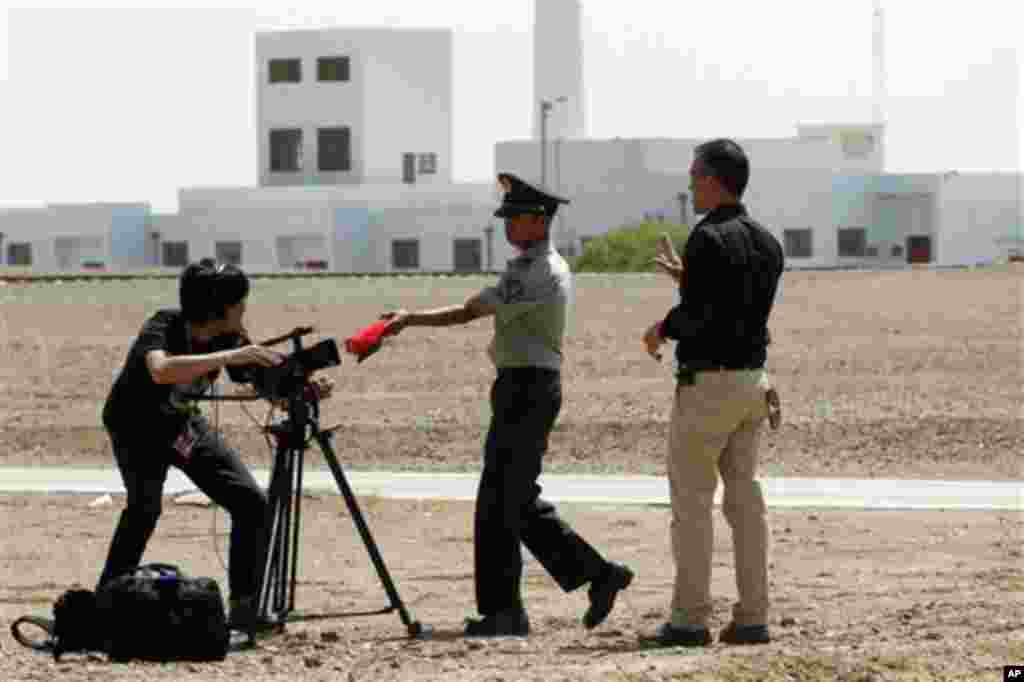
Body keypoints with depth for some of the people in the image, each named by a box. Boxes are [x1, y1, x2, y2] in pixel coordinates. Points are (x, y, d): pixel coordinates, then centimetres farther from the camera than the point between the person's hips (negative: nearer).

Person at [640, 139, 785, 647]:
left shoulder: (709, 239, -15)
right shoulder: (766, 243, 12)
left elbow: (697, 319, -22)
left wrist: (664, 329, -3)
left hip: (707, 383, -8)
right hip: (751, 381, 8)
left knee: (691, 499, -3)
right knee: (744, 497, 8)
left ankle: (690, 619, -4)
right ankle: (752, 617, 6)